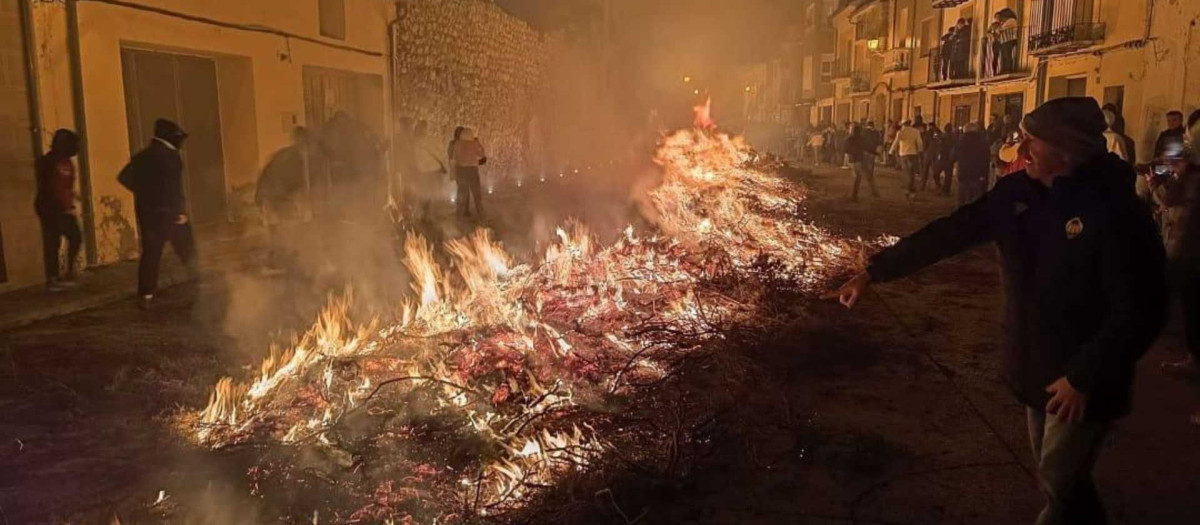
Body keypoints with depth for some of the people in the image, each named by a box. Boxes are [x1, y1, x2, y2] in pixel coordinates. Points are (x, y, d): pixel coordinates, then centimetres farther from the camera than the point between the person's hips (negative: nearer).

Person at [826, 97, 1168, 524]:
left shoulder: (1115, 213, -23)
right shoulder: (1017, 192, -5)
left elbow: (1141, 312, -22)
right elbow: (948, 234, -3)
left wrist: (1085, 378, -22)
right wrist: (872, 272, -6)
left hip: (1082, 377, -6)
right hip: (1035, 367, 6)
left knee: (1059, 483, 2)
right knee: (1056, 476, 21)